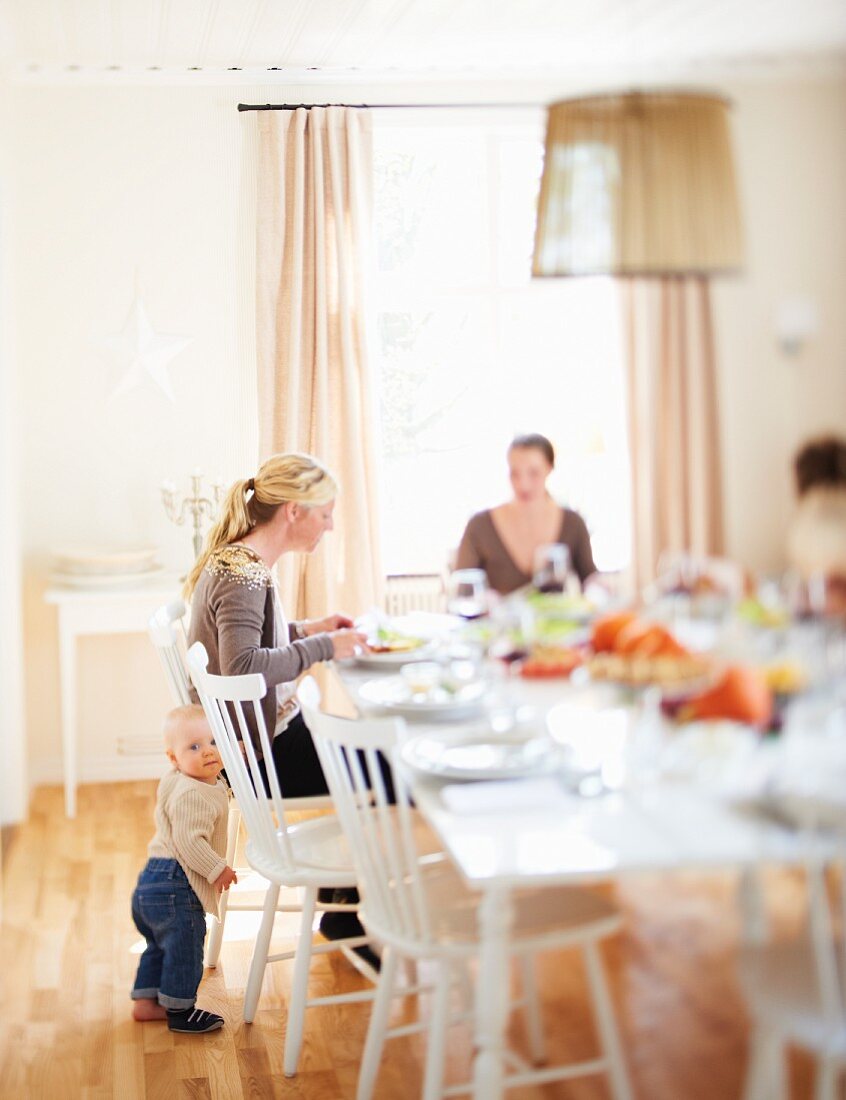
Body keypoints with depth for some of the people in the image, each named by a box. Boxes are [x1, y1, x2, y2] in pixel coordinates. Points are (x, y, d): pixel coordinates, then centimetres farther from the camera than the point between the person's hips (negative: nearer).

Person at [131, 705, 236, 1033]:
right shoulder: (191, 794, -22)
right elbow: (189, 841, -28)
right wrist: (217, 869, -19)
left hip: (153, 882, 11)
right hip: (175, 886, -11)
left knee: (160, 947, 23)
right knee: (183, 950, 2)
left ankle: (146, 1001, 33)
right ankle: (180, 1011, 13)